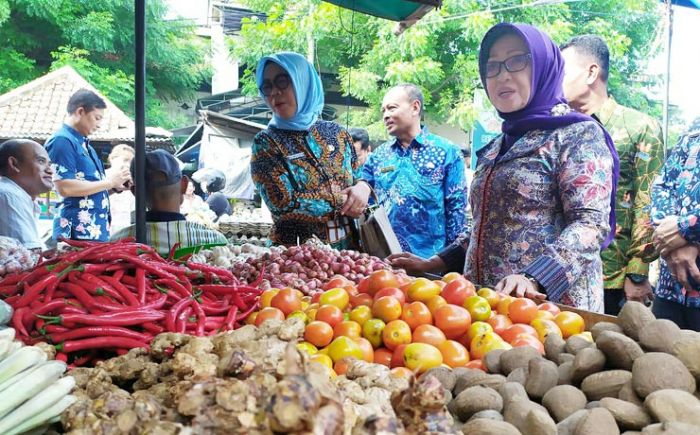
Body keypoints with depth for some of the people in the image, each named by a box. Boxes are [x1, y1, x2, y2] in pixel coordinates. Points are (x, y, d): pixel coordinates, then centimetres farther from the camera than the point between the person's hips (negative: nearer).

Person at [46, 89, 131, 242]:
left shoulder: (84, 144, 19)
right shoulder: (62, 140, -9)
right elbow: (65, 188, -20)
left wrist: (116, 186, 6)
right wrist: (109, 181, -12)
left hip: (97, 230, 9)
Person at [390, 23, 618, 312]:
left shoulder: (578, 135, -5)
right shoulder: (496, 148, 15)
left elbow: (591, 223, -16)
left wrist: (534, 278, -29)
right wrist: (437, 263, 9)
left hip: (550, 304, -6)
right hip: (485, 301, 7)